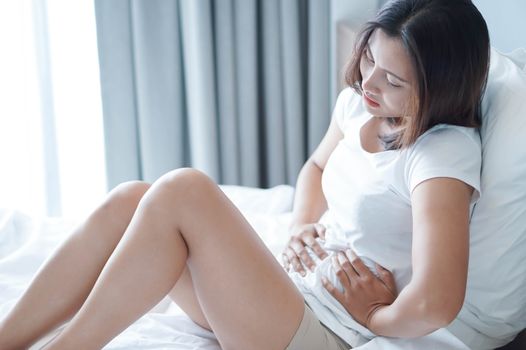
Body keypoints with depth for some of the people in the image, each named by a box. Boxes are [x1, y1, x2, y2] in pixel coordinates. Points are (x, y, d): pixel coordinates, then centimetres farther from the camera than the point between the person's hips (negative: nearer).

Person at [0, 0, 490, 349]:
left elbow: (434, 304, -32)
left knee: (183, 191, -25)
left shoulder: (446, 151, -19)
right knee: (128, 202, -12)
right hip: (285, 291, 8)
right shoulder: (358, 104, 5)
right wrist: (302, 229, 7)